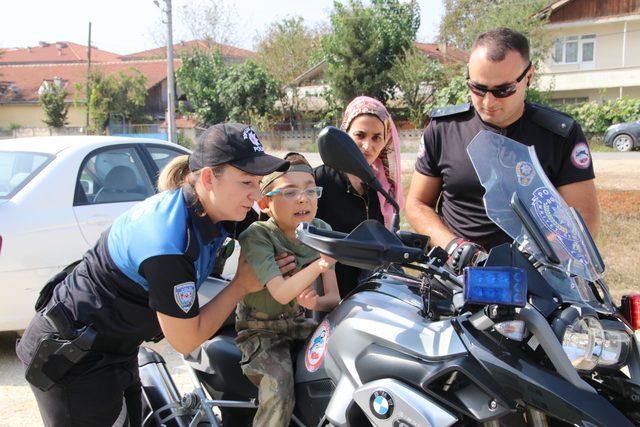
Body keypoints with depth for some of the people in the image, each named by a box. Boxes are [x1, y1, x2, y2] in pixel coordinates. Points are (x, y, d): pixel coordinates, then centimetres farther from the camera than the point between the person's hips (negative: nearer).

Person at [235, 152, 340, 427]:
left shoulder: (320, 230, -2)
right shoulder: (255, 237, -18)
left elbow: (333, 297, -4)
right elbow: (281, 293, -28)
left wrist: (316, 303, -27)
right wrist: (320, 263, -41)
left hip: (300, 322, 6)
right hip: (261, 330, -5)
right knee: (279, 391, -26)